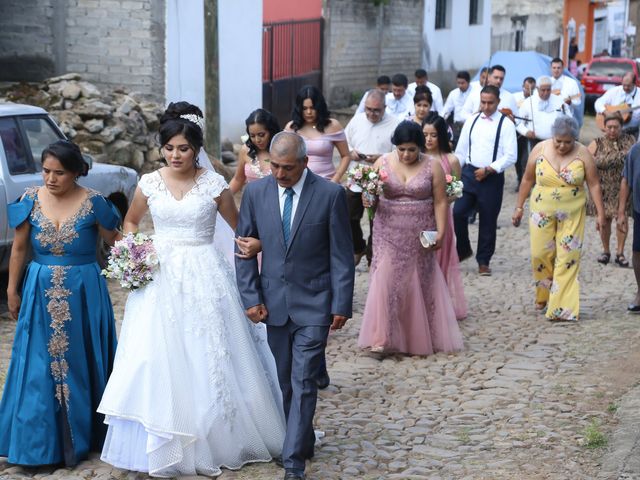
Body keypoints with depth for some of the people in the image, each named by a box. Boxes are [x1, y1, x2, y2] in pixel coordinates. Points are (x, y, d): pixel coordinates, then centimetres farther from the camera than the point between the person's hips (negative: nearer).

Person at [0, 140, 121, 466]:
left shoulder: (93, 203, -9)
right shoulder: (31, 200, -2)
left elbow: (117, 243, -1)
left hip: (83, 294, -2)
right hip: (40, 293, 2)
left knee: (79, 364, 8)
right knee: (38, 368, 5)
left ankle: (81, 437, 22)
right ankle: (40, 441, 17)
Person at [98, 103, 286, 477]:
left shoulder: (214, 185, -4)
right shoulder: (150, 183, 2)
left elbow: (239, 228, 7)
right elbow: (131, 222, 19)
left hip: (204, 277, -2)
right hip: (160, 277, 2)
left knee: (209, 359, 4)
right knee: (159, 359, 1)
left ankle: (218, 439, 21)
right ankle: (163, 445, 14)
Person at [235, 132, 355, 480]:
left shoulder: (330, 195, -8)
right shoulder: (255, 192, 0)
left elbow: (342, 255, -5)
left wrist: (342, 305, -7)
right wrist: (251, 297, -2)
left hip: (314, 305, -3)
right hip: (274, 303, 3)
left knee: (304, 383, -7)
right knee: (284, 382, 12)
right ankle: (303, 441, 30)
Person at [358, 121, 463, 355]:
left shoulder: (433, 166, -2)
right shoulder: (383, 163, 1)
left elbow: (440, 202, -2)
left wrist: (440, 232, -10)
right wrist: (368, 200, -20)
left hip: (420, 236, 0)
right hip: (389, 234, 0)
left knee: (420, 284, 8)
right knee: (387, 281, -7)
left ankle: (421, 337, 21)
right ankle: (383, 337, -3)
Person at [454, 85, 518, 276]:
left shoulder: (506, 124, -5)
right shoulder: (471, 121, 8)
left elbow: (510, 156, -10)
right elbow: (461, 150, 12)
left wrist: (488, 170, -16)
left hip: (492, 177, -3)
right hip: (469, 173, 3)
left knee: (488, 221, 5)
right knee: (458, 212, -7)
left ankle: (483, 262, 20)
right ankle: (463, 249, 18)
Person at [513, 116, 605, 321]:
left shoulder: (583, 154, -7)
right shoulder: (540, 149, -6)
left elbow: (594, 184, -3)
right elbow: (527, 180, 3)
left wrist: (600, 213, -7)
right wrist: (519, 207, 5)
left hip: (571, 214, -1)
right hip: (542, 212, 1)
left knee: (568, 258, -3)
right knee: (540, 255, 2)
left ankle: (561, 308, 0)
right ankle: (542, 297, 26)